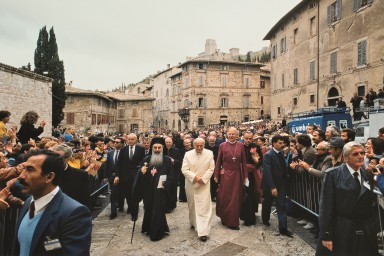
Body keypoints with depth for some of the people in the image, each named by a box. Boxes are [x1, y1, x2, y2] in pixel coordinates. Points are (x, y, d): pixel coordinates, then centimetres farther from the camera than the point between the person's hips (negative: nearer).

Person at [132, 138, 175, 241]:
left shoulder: (167, 160, -2)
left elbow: (171, 176, -2)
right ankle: (149, 229, 35)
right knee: (149, 210, 14)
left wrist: (166, 184, -15)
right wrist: (141, 171, -16)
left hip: (160, 190, -3)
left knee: (158, 211, 2)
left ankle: (157, 233, 17)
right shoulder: (146, 159, 6)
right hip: (148, 190, 3)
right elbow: (138, 173, 6)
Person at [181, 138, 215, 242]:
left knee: (204, 207, -5)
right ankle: (194, 223, 39)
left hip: (204, 184, -1)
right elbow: (184, 169, -6)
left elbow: (211, 168, -3)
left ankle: (203, 231, -3)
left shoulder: (209, 153, -3)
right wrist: (195, 177, -18)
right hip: (191, 184, 2)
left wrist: (203, 178, -15)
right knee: (192, 205, 16)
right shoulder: (188, 154, -3)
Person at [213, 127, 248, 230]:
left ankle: (233, 221, 23)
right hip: (225, 174, -1)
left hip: (237, 175, 1)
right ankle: (224, 218, 23)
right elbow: (218, 161, 1)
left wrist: (245, 176, 1)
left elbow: (244, 161, 3)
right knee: (224, 197, 4)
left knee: (235, 198, 8)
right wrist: (216, 175, 0)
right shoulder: (222, 145, -2)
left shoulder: (240, 145, 1)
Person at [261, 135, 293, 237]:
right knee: (267, 204, 16)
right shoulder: (268, 155, -17)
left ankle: (283, 228, 4)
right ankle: (265, 220, 41)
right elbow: (267, 172, -21)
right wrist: (272, 187, -23)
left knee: (282, 206, 0)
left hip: (281, 184, 4)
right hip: (270, 184, -4)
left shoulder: (281, 153, 3)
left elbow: (283, 168, 8)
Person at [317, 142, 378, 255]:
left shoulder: (368, 176, 8)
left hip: (365, 234, 5)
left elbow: (373, 204, 11)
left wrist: (373, 229, 6)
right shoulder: (332, 174, -9)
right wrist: (326, 236, -13)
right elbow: (326, 207, -11)